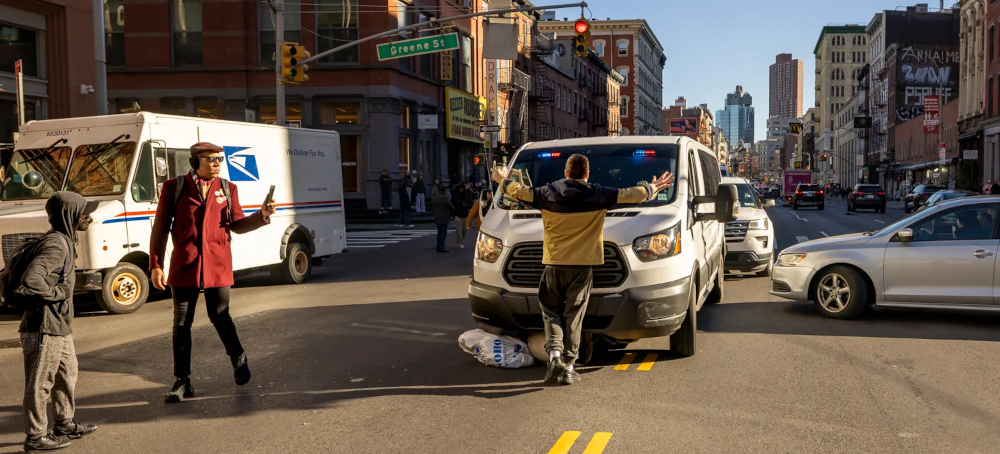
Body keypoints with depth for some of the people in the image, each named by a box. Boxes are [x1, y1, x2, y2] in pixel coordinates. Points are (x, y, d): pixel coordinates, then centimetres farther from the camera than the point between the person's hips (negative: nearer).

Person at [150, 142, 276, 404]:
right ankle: (182, 382, 15)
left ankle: (239, 361, 33)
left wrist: (262, 216, -9)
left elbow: (237, 225, 8)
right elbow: (160, 228, 2)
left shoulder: (228, 189, 8)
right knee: (182, 323, 5)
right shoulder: (174, 187, 1)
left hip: (217, 266, 1)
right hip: (184, 265, 0)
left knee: (220, 317, 8)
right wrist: (155, 265, -2)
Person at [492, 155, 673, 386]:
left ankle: (554, 353, -9)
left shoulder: (548, 193, -1)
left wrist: (502, 180, 29)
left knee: (551, 311, 12)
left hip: (554, 264, 0)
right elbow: (630, 195, 6)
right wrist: (653, 188, 25)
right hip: (583, 265, 0)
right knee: (574, 315, 6)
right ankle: (568, 366, 6)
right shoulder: (598, 195, -1)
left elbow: (519, 191, 9)